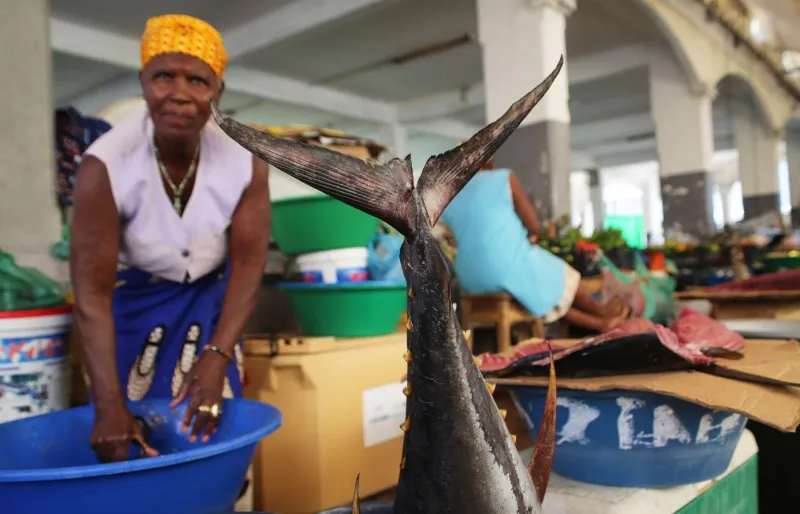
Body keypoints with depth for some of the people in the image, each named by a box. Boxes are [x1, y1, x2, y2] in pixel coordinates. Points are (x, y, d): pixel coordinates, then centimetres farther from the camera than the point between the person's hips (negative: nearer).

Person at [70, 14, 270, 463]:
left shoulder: (246, 161, -22)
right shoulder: (106, 165, -27)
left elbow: (248, 265, -16)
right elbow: (92, 292, -26)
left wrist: (217, 358, -26)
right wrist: (109, 404, -31)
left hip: (209, 299, 1)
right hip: (133, 301, -1)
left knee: (210, 426, 0)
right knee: (124, 433, 2)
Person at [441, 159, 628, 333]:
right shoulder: (504, 178, -3)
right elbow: (534, 227, -1)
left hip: (471, 281, 6)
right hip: (510, 268, -6)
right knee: (563, 276, 24)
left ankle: (597, 323, 38)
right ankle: (602, 313, 48)